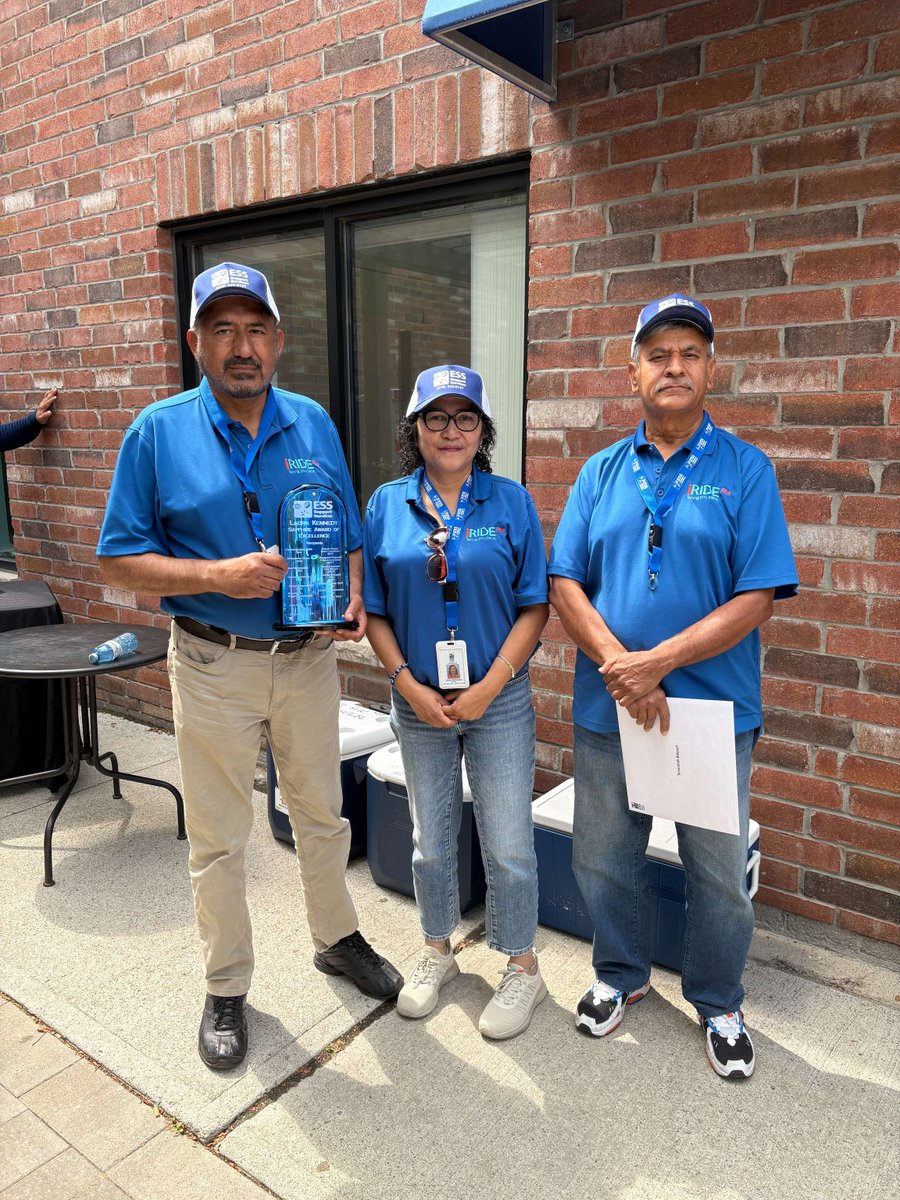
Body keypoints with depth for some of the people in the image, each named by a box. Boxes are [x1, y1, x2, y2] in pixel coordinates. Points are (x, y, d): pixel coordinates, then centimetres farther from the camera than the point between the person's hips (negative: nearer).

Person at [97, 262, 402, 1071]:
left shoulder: (314, 425, 2)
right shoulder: (160, 431, -6)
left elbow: (349, 536, 9)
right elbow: (121, 559, -7)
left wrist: (352, 599, -11)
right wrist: (220, 576, -21)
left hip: (309, 657, 3)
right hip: (215, 664, -2)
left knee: (322, 814, 19)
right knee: (218, 839, 12)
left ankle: (337, 938, 44)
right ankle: (227, 988, 33)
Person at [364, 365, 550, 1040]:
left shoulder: (511, 503, -4)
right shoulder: (387, 506, 1)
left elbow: (535, 607, -6)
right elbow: (375, 611, 2)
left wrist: (487, 689, -14)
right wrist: (409, 685, -10)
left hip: (498, 699, -2)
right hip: (418, 701, 2)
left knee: (508, 844, 7)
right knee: (431, 839, 17)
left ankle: (523, 968, 29)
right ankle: (438, 954, 39)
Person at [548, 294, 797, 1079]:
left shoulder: (746, 471, -4)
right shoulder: (602, 472, 5)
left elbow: (756, 600, -11)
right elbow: (565, 583, -1)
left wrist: (656, 662, -19)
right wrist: (617, 665, -16)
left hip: (712, 707, -2)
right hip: (607, 709, 3)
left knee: (719, 873, 13)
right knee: (602, 860, 16)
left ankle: (718, 1005, 38)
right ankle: (621, 975, 43)